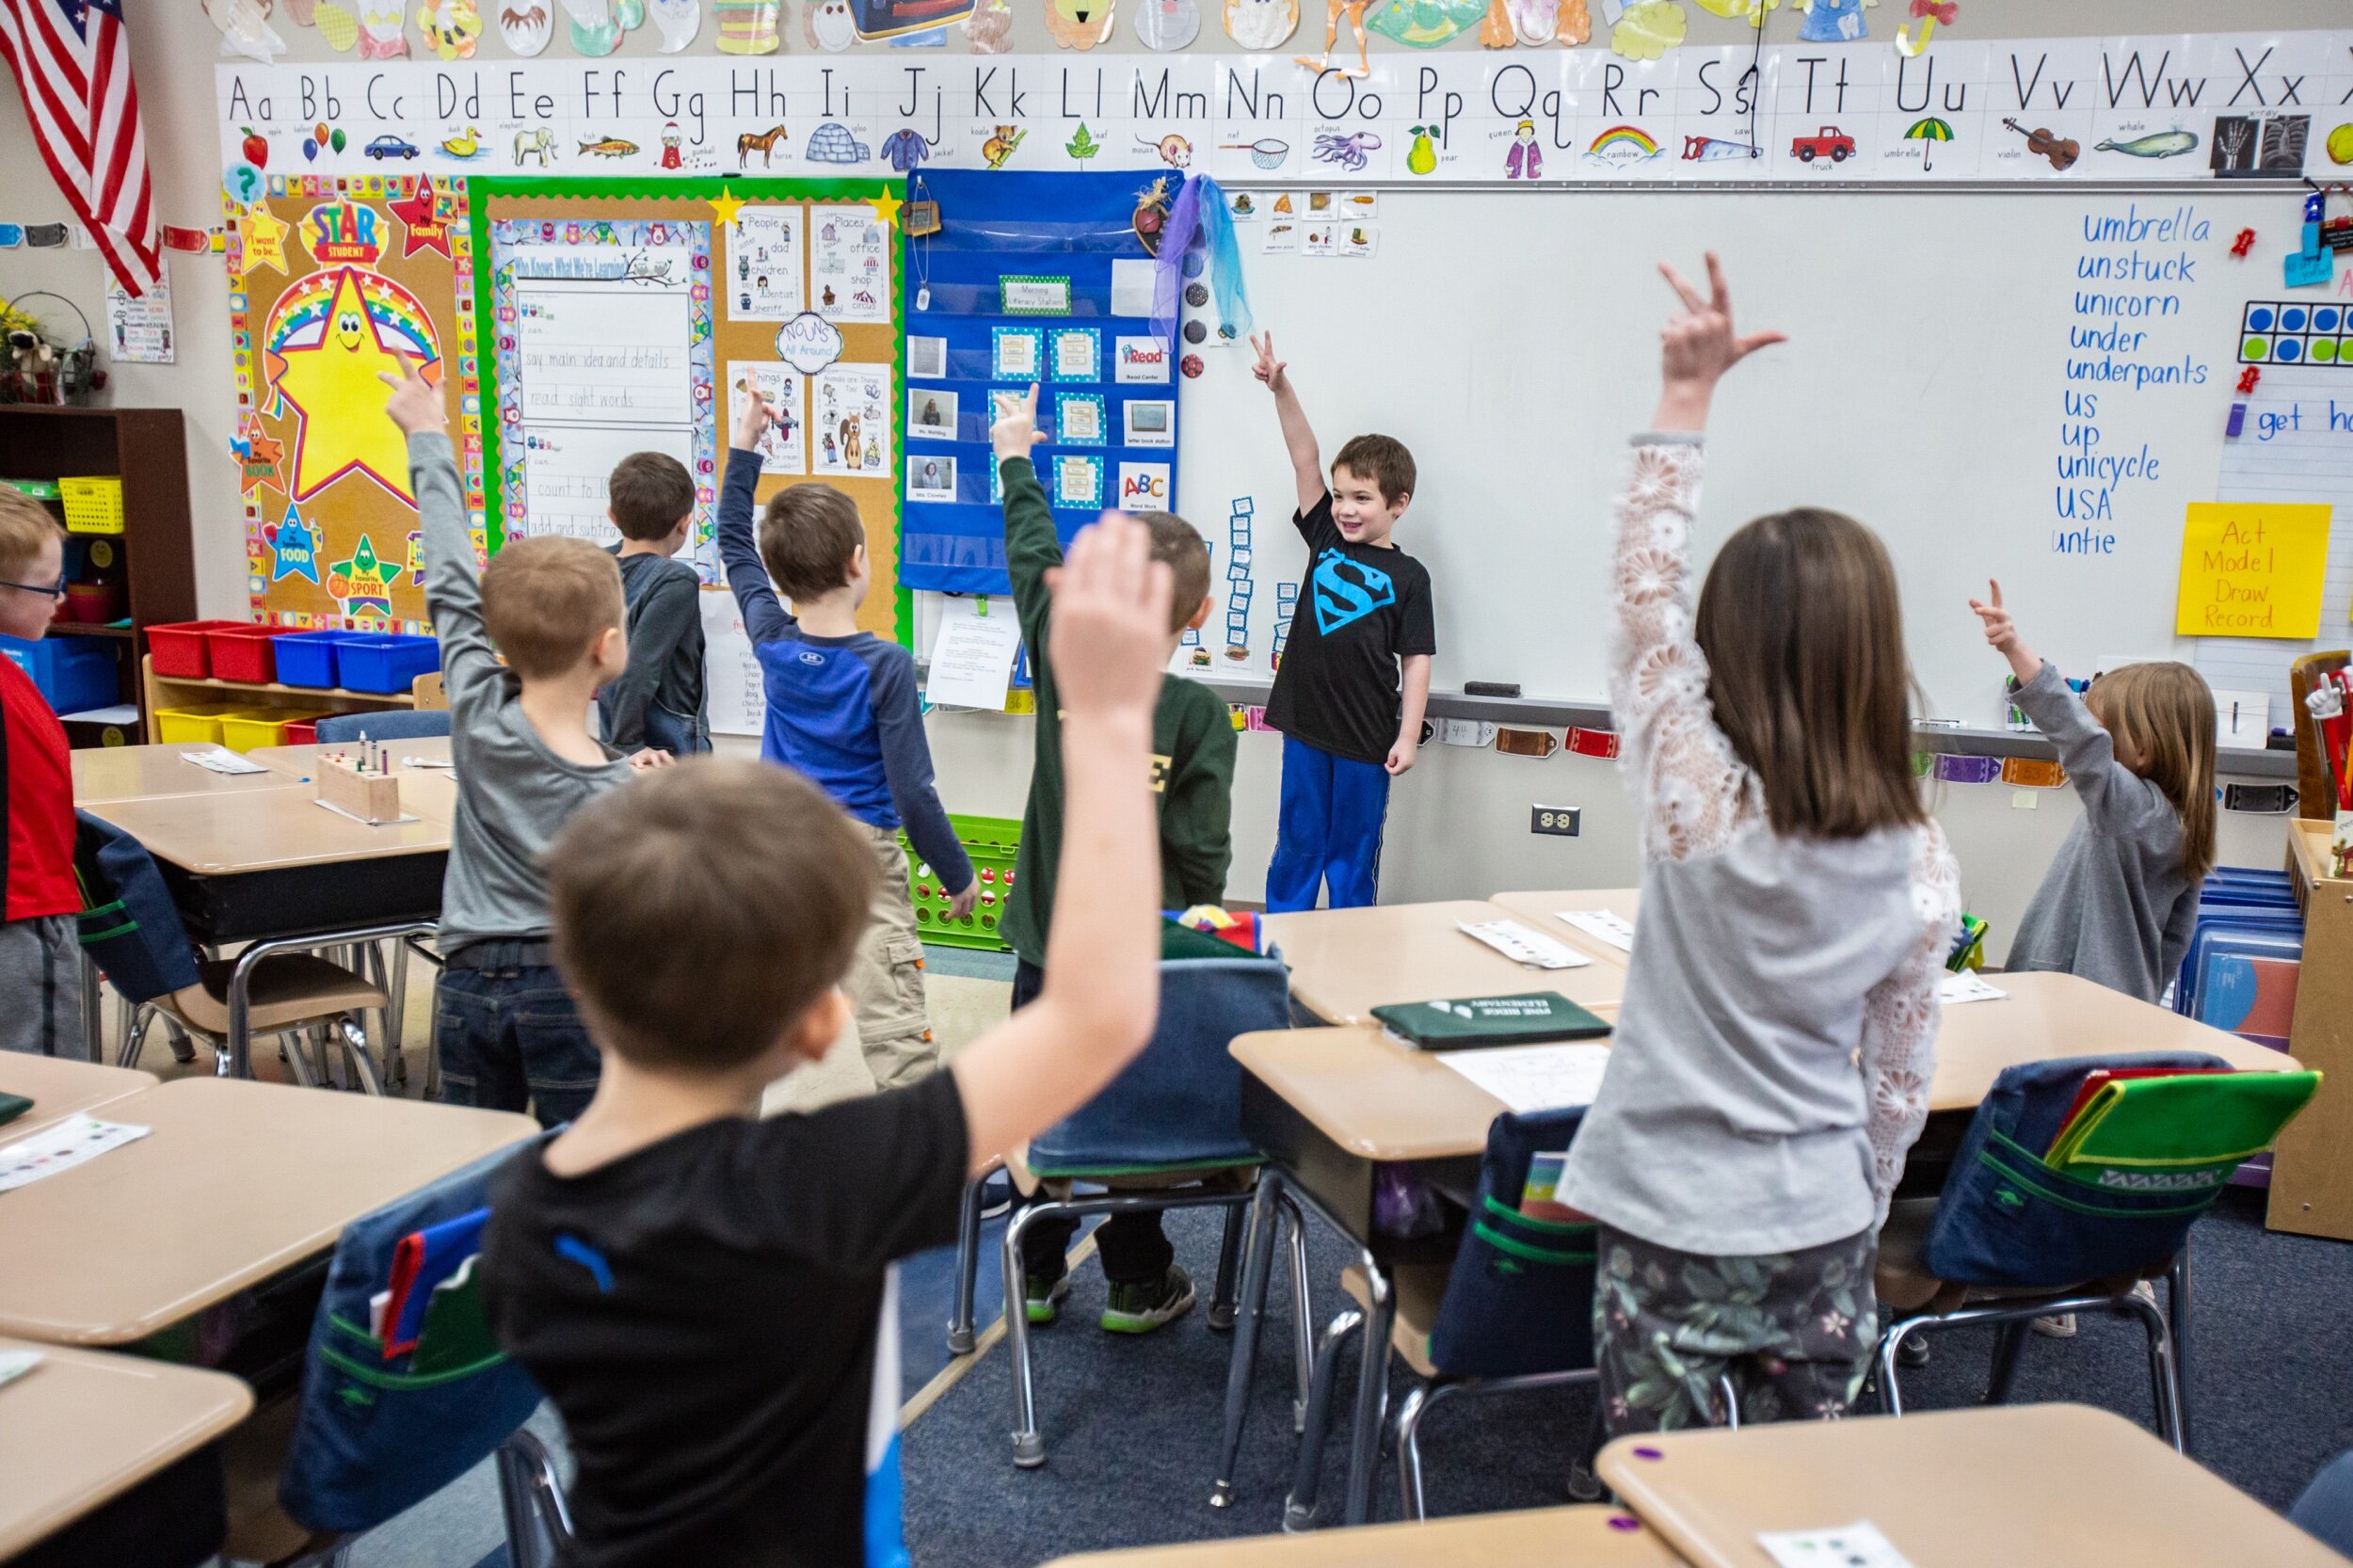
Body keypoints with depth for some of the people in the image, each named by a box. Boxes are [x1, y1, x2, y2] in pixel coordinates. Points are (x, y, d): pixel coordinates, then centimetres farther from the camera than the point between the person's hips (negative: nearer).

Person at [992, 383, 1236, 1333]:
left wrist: (1015, 458, 24)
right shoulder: (1199, 713, -14)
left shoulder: (1064, 664, -8)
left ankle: (1039, 1274, 27)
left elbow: (1033, 558, 9)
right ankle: (1136, 1283, 23)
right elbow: (1201, 849, -13)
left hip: (1049, 943, 2)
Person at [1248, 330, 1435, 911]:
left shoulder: (1407, 577, -5)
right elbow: (1304, 458, -3)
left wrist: (1408, 737, -11)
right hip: (1305, 725, 3)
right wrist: (1280, 389, -11)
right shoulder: (1325, 538, 4)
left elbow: (1416, 659, -6)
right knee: (1297, 843, 13)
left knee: (1354, 853, 9)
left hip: (1367, 738, -3)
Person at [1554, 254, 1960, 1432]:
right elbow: (1901, 1074, 3)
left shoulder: (1697, 804, -18)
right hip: (1821, 1229, 3)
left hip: (1670, 1223, -3)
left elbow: (1645, 589, -9)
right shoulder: (1920, 867, -7)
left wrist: (1685, 398, -7)